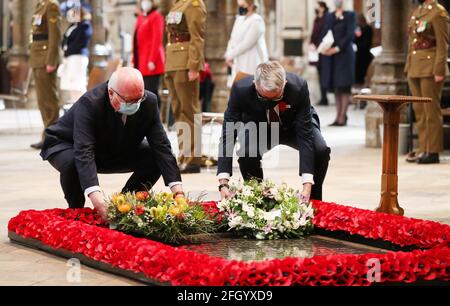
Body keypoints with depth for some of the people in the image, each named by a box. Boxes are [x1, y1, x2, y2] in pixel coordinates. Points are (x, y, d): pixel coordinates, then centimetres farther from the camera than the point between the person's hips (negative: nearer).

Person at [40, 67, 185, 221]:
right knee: (72, 163, -38)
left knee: (155, 157, -14)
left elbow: (162, 145, -22)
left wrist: (177, 191, -34)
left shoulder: (149, 102, -21)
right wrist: (96, 197, -60)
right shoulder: (89, 103, -37)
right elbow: (84, 152, -47)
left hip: (116, 150, 5)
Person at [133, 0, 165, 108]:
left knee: (151, 93, -10)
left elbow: (157, 39, -13)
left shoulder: (156, 16, -5)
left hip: (150, 63, -8)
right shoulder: (140, 17, 18)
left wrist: (152, 60, -18)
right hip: (141, 62, 8)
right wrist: (134, 61, 14)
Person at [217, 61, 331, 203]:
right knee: (246, 152, -32)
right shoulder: (241, 89, -33)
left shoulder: (299, 87, -35)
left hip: (293, 126, 0)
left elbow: (305, 136, -33)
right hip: (258, 128, 0)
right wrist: (223, 183, -40)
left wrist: (307, 184, -41)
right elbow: (228, 134, -30)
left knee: (321, 150, -27)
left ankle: (314, 200, -3)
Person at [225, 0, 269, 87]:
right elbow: (233, 39, 13)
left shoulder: (257, 21, -13)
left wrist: (230, 56, -13)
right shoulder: (239, 19, 14)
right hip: (240, 64, 8)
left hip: (252, 64, -8)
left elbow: (247, 43, -19)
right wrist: (228, 56, -4)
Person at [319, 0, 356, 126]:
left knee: (344, 87, -6)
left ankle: (342, 118, -7)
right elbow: (324, 34, 13)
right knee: (336, 88, 6)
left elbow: (350, 35, -9)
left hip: (344, 54, -5)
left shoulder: (350, 15, 1)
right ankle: (338, 117, 9)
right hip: (329, 56, 5)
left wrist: (338, 48, -18)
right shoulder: (329, 16, 17)